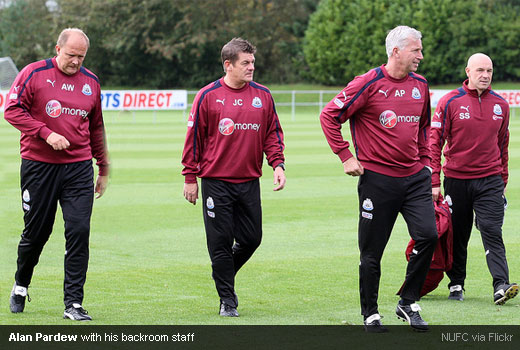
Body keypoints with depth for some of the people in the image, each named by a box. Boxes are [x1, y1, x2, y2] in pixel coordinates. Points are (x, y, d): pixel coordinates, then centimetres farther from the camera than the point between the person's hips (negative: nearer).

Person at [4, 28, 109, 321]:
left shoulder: (91, 82, 10)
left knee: (79, 231, -9)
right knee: (36, 232, 7)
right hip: (39, 165, -2)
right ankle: (21, 285, 34)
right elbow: (13, 110, -7)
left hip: (79, 167, 2)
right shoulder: (34, 74, -3)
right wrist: (46, 134, -17)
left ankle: (73, 303, -7)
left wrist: (104, 168, 21)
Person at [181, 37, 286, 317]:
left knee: (251, 238, 5)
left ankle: (225, 275, 31)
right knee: (221, 242, -1)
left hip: (249, 183, 4)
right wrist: (190, 178, -2)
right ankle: (227, 299, 10)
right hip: (216, 183, -4)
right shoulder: (208, 96, -4)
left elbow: (273, 133, 13)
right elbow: (194, 137, -1)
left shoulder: (262, 95, 7)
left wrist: (278, 164, -2)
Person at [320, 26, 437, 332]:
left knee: (428, 235, -10)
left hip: (415, 177, 5)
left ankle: (409, 304, 6)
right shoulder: (369, 84, -10)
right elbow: (329, 116, -8)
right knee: (372, 251, 1)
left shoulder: (420, 85, 9)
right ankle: (370, 314, 16)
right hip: (377, 178, -5)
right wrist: (346, 156, -9)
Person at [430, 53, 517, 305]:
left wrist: (502, 181, 17)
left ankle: (501, 286, -19)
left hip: (489, 180, 1)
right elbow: (435, 142, -3)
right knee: (457, 236, 8)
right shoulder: (451, 102, -4)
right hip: (456, 179, -1)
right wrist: (434, 182, -8)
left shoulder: (500, 105, 6)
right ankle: (456, 285, 22)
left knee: (492, 232, -11)